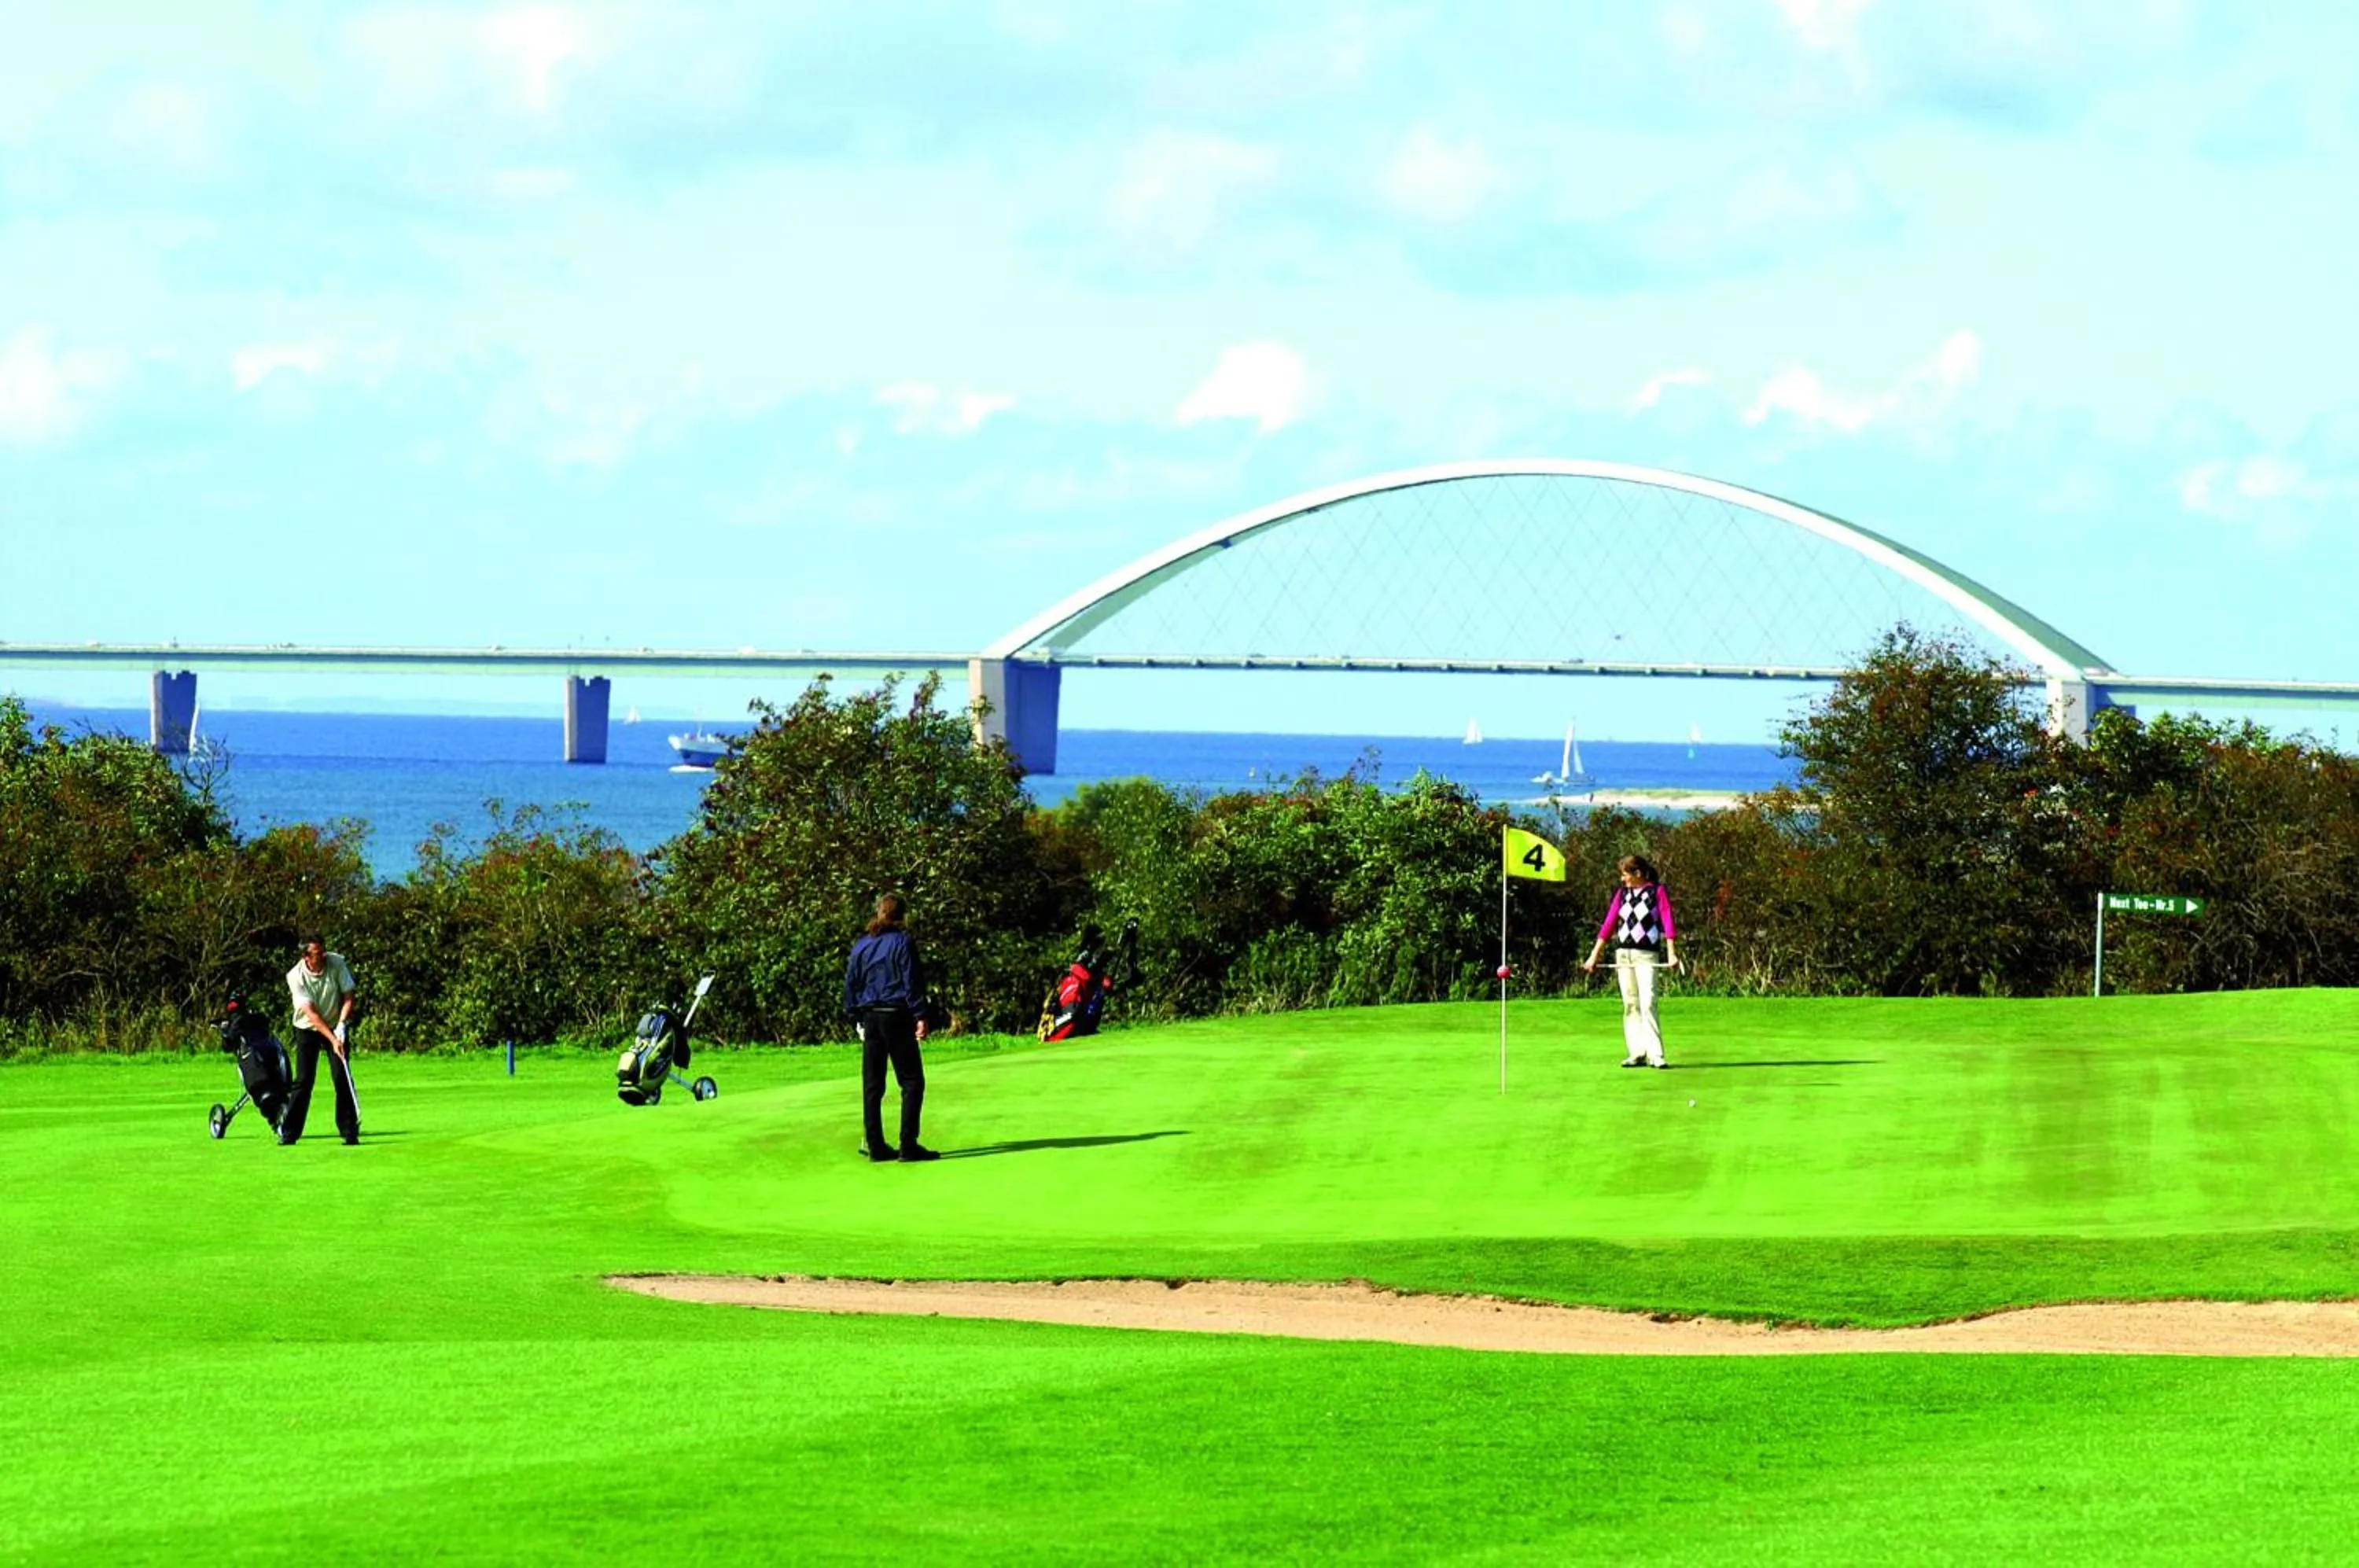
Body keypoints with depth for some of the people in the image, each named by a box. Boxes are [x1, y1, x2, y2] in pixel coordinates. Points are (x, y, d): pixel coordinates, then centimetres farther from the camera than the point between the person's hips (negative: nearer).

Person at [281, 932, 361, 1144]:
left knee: (342, 1077, -8)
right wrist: (332, 1039, -33)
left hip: (336, 1027, 1)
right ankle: (289, 1132, 2)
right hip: (308, 1029, -1)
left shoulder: (337, 963, -16)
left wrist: (341, 1025, -24)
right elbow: (311, 1013, -26)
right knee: (303, 1080, -6)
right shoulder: (296, 976, -22)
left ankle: (350, 1131, -3)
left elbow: (348, 996, -9)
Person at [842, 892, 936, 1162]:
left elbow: (850, 983, 14)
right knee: (912, 1081, -3)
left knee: (872, 1086, 7)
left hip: (870, 1018, 6)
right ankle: (908, 1145, -11)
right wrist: (920, 1016, -9)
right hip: (896, 1017, -6)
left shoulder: (861, 945, 11)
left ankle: (875, 1145, 7)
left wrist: (856, 1018, 20)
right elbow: (912, 981, -9)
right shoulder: (902, 942, -4)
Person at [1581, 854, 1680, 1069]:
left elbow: (1668, 922, -5)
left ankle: (1655, 1055, -15)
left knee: (1647, 1003, -13)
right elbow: (1609, 924, 13)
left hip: (1647, 955, -5)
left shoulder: (1658, 891, 2)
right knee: (1630, 1004, 3)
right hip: (1623, 953, 5)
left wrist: (1672, 953, -15)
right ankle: (1637, 1053, 6)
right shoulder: (1622, 893, 14)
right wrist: (1595, 955, 10)